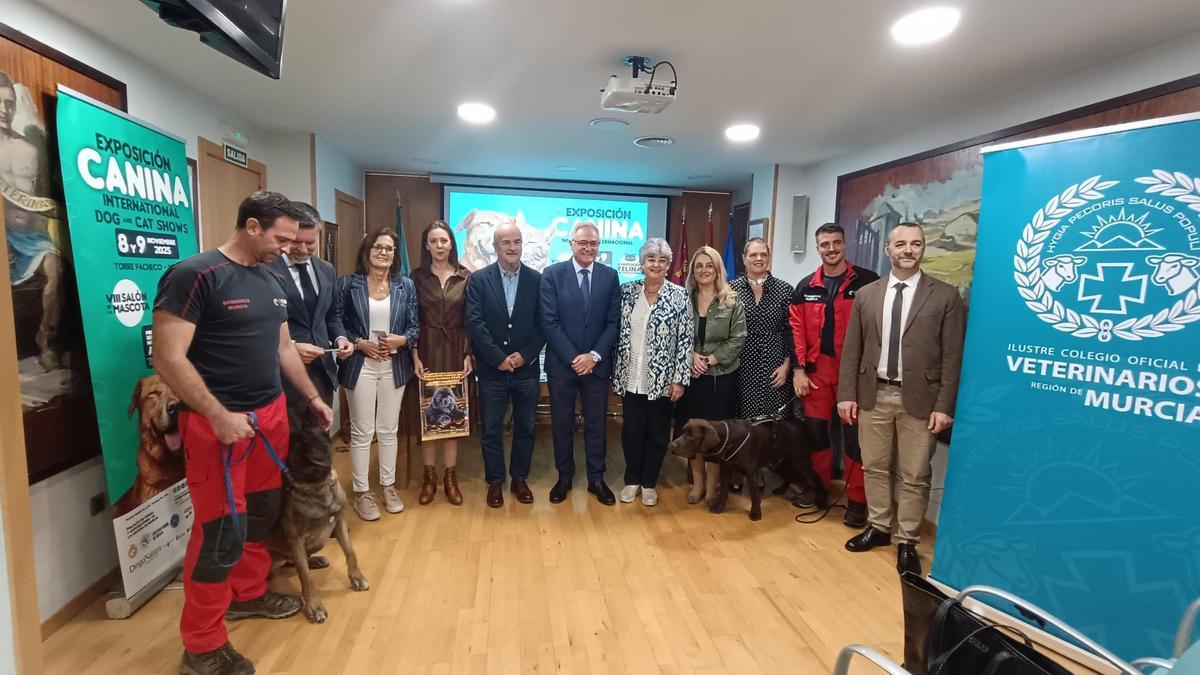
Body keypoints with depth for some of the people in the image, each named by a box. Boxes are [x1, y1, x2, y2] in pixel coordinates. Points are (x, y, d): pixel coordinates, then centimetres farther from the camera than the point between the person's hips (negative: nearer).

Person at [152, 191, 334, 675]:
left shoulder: (272, 281, 10)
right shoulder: (194, 276, -13)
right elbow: (168, 358, -17)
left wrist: (313, 398, 18)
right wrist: (218, 415, -21)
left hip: (271, 413, 7)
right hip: (217, 421, -7)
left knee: (263, 511, 17)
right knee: (221, 530, 0)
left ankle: (248, 594, 39)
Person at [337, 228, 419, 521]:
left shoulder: (406, 286, 5)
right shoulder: (348, 284, -1)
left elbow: (414, 326, 5)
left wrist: (401, 339, -14)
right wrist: (359, 343, -15)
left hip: (394, 366, 2)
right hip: (360, 365, -2)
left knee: (389, 430, 12)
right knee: (361, 431, 5)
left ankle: (388, 485, 27)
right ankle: (361, 491, 20)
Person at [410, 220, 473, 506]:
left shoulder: (465, 277, 2)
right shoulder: (417, 277, 2)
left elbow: (470, 320, 1)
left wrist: (469, 354, -6)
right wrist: (415, 356, -8)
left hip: (456, 351, 0)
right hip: (427, 351, 0)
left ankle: (450, 477, 15)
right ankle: (429, 476, 17)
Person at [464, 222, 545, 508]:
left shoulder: (537, 280, 1)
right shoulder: (478, 279, -2)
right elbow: (475, 323, -9)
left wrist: (524, 355, -12)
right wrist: (499, 358, -15)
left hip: (526, 368, 1)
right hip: (492, 369, -1)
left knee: (525, 428, 12)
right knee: (491, 430, 9)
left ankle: (519, 479, 30)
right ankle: (495, 482, 26)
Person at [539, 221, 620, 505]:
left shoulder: (610, 276, 3)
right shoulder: (552, 274, -3)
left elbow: (613, 322, 0)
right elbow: (549, 322, -8)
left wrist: (594, 355, -11)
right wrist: (572, 358, -14)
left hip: (597, 363, 1)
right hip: (561, 363, -1)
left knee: (596, 423, 11)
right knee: (562, 424, 11)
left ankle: (596, 478, 26)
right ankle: (564, 477, 28)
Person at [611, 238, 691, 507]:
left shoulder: (679, 295, -5)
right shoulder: (627, 291, 2)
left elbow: (685, 340, -7)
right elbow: (618, 333, 6)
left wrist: (679, 379, -10)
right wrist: (616, 373, 4)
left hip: (662, 380, -2)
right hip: (631, 378, 2)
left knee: (657, 433, 11)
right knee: (631, 431, 11)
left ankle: (649, 482, 29)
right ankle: (632, 479, 31)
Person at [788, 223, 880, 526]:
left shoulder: (867, 282, -3)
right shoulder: (806, 287, 6)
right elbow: (796, 329, 5)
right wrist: (798, 369, 0)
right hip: (817, 369, 3)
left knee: (854, 434, 3)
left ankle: (856, 499, 15)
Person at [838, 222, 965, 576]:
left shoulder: (945, 295, -2)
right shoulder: (866, 295, 6)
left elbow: (953, 356, -4)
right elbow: (851, 349, 5)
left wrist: (944, 405, -9)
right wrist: (847, 394, -1)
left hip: (919, 398, -2)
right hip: (874, 394, 3)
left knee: (915, 476, 7)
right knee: (874, 467, 14)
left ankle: (907, 542, 23)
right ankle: (878, 527, 31)